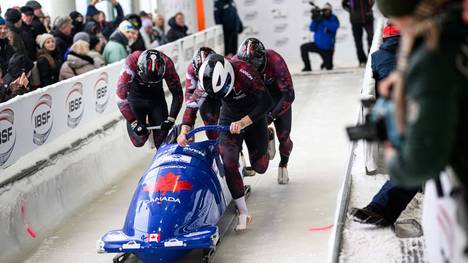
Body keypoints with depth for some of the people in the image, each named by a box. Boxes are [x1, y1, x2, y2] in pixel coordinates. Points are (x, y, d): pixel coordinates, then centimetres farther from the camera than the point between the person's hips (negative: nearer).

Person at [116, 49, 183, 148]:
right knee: (139, 141, -7)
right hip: (136, 98, -1)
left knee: (163, 140, -11)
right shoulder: (132, 62, -35)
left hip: (157, 97, 1)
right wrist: (134, 123, -32)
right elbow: (121, 98, -31)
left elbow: (177, 94, -15)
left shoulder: (167, 63, -28)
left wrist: (171, 119, -22)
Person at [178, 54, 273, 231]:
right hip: (229, 116, 2)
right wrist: (184, 132, -28)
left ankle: (265, 140, 42)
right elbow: (192, 105, -13)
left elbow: (266, 101, -35)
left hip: (254, 115, -2)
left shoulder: (243, 72, -34)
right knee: (228, 162, -18)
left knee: (260, 167, 8)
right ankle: (243, 212, -12)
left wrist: (243, 123, -43)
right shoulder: (207, 79, -22)